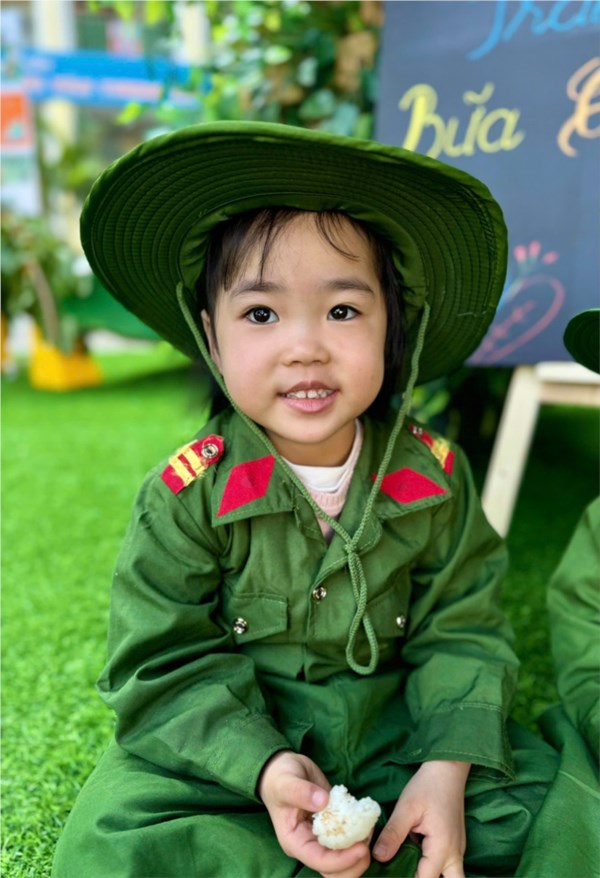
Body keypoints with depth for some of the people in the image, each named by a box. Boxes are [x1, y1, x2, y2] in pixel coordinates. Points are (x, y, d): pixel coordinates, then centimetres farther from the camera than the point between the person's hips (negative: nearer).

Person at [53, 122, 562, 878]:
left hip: (397, 727, 2)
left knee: (538, 798, -11)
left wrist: (448, 767, -20)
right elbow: (166, 661, -13)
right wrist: (263, 768, -26)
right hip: (233, 744, -1)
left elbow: (461, 632, -7)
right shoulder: (186, 495, -16)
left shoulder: (433, 476, -11)